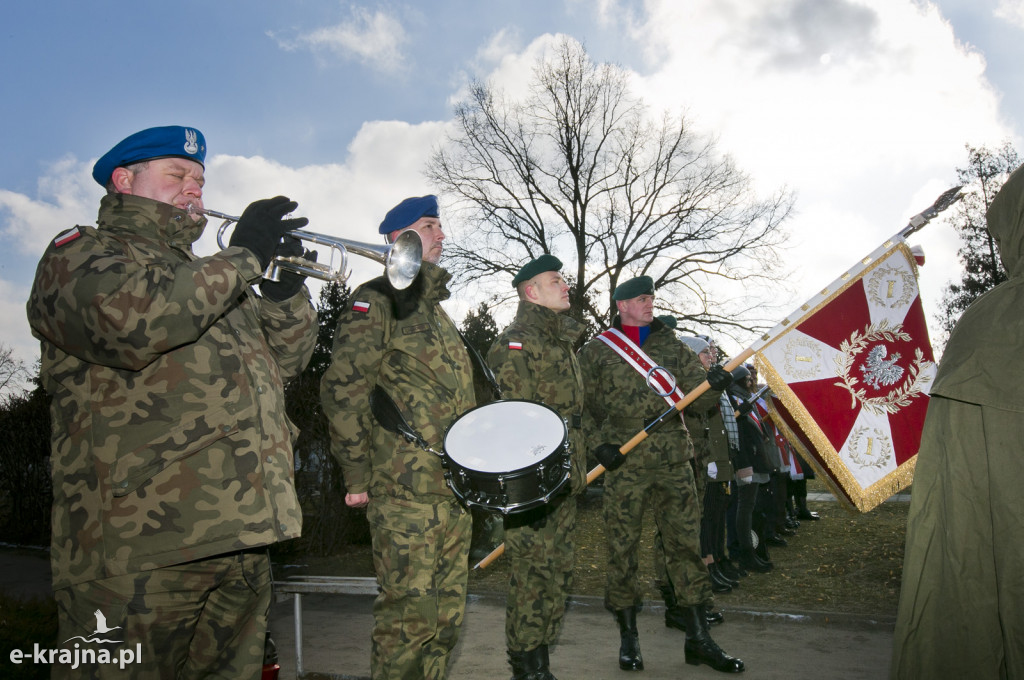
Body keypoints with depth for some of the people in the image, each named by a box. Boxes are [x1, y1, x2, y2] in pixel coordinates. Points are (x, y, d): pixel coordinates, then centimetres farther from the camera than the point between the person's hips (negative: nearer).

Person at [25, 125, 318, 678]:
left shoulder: (209, 278, 27)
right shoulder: (80, 251, 4)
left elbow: (287, 360, 23)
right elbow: (130, 320, -20)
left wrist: (284, 280, 5)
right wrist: (243, 256, -10)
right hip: (138, 540, -7)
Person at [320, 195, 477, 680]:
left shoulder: (436, 309, 22)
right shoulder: (377, 299, -5)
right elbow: (342, 390, -14)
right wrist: (358, 477, -15)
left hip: (455, 490, 8)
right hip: (406, 492, -8)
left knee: (447, 614, 14)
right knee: (410, 614, -3)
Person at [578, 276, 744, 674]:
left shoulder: (671, 346, 14)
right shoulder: (596, 352, 6)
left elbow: (698, 398, 9)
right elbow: (581, 406, 5)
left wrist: (714, 384, -14)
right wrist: (598, 445, -9)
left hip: (674, 460, 3)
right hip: (623, 462, -2)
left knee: (686, 543, 4)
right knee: (622, 548, 2)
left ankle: (698, 638, 15)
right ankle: (628, 637, 19)